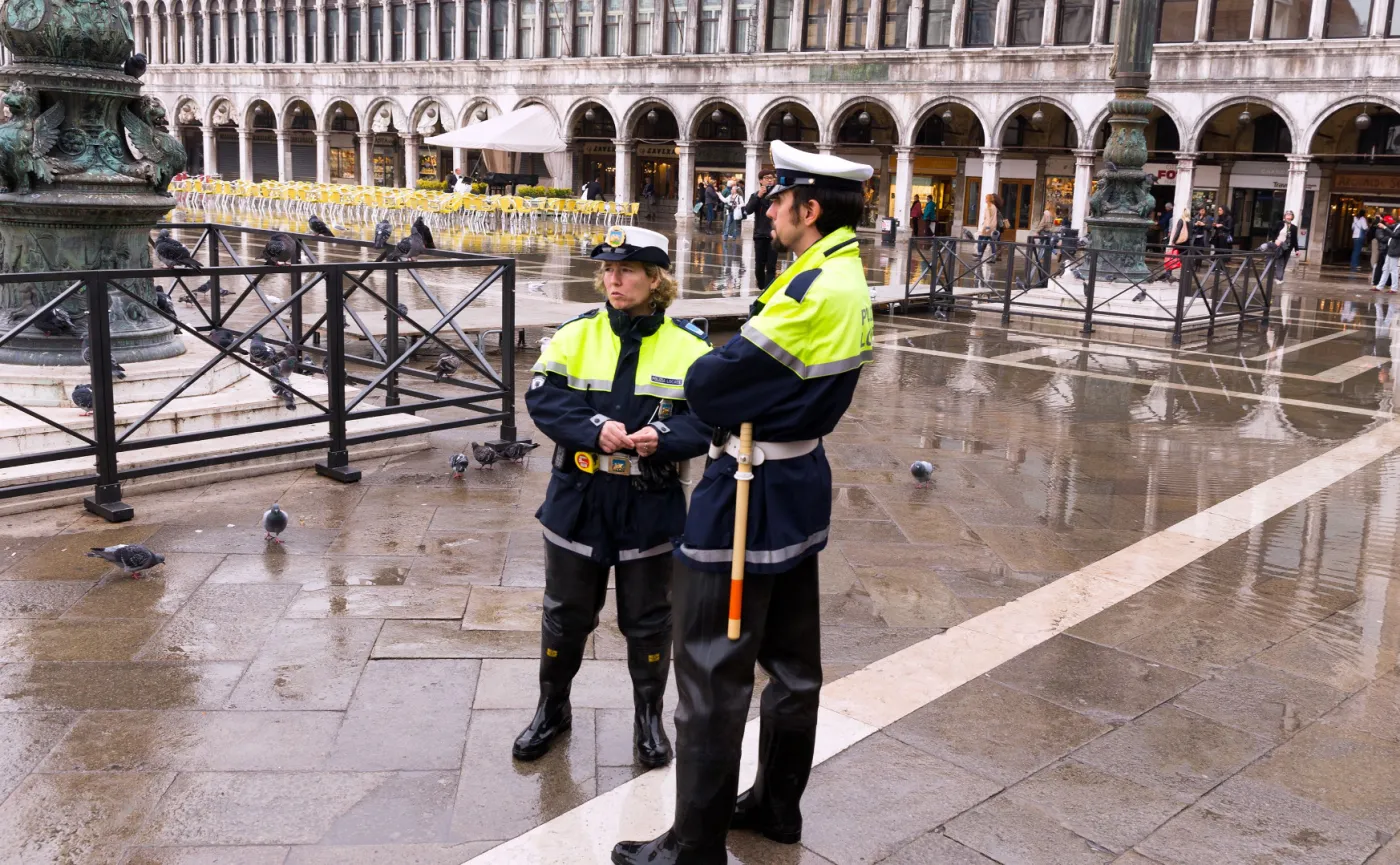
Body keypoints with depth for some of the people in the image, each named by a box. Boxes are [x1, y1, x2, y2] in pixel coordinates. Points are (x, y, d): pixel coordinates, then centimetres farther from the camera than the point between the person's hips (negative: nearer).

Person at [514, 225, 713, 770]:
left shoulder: (688, 347, -5)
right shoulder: (575, 336, -2)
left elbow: (709, 415, -8)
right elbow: (543, 397, -8)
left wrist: (663, 437, -26)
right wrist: (595, 429, -24)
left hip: (650, 507, -1)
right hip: (578, 501, 1)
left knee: (647, 618, 13)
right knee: (565, 612, 15)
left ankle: (648, 716, 33)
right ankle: (552, 708, 36)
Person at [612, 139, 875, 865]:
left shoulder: (812, 292, -23)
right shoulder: (849, 285, 8)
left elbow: (709, 383, -20)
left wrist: (700, 378, 1)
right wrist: (737, 410, -2)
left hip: (751, 497, -10)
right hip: (801, 483, 10)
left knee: (713, 675, 1)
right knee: (792, 661, 19)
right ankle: (778, 804, 35)